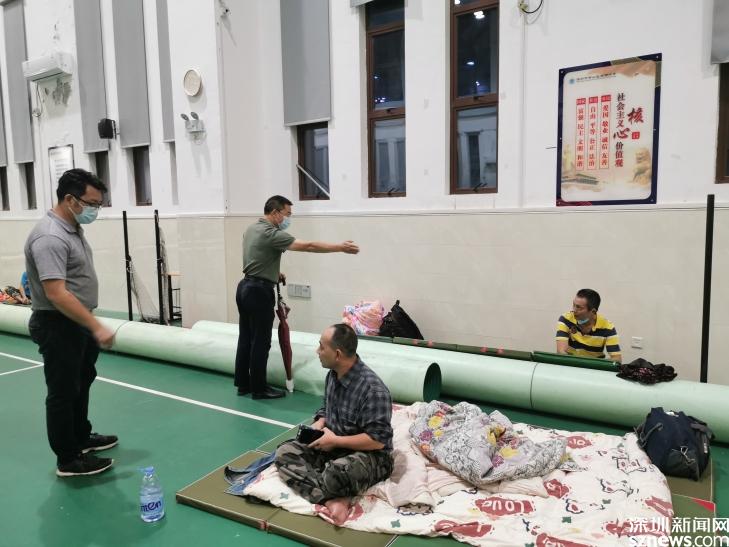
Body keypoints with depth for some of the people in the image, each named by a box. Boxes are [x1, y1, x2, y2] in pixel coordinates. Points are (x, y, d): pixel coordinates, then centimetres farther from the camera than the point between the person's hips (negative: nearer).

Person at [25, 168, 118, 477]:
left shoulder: (73, 229, 7)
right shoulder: (50, 238, -25)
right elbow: (56, 294, -31)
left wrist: (91, 327, 19)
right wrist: (96, 327, -32)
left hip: (78, 324, 10)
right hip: (58, 327, -10)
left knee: (81, 384, 22)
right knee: (63, 393, 3)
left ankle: (82, 438, 39)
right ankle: (68, 460, 16)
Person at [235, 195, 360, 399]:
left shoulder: (252, 228, 12)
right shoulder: (271, 234, -18)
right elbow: (308, 246, -22)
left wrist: (274, 273, 19)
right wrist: (340, 247, -18)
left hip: (246, 287, 10)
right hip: (259, 291, -10)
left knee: (246, 338, 13)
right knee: (260, 342, -1)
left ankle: (243, 384, 21)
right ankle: (259, 388, 8)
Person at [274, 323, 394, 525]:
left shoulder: (373, 389, -25)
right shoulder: (333, 375, 1)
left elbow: (378, 440, -25)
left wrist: (335, 440, -20)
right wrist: (318, 425, -5)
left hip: (369, 455, -9)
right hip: (332, 445, 9)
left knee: (337, 473, -40)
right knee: (284, 452, -9)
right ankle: (331, 499, -25)